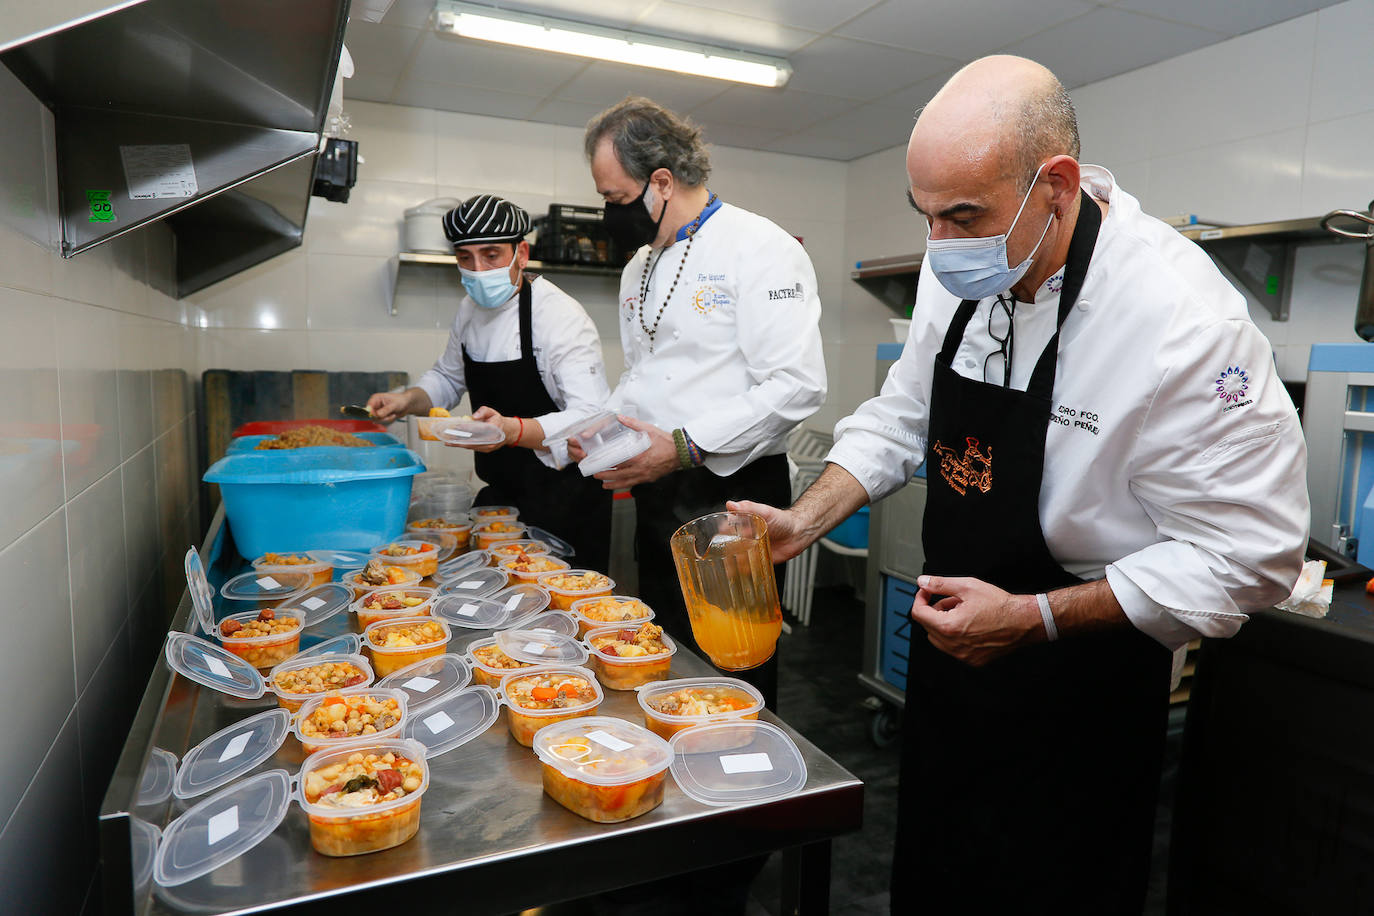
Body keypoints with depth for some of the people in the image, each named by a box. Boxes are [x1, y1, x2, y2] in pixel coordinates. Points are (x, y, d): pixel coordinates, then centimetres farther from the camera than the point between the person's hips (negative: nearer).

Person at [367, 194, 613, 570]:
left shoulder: (562, 317, -20)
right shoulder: (471, 308, 5)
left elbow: (590, 417, -30)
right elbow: (449, 378, 22)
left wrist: (512, 430, -45)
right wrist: (408, 400, 1)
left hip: (564, 502, -7)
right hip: (500, 495, 7)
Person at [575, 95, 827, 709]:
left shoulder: (760, 248, -12)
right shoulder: (640, 266, 14)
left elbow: (797, 386, -21)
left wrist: (682, 447, -22)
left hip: (734, 497, -8)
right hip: (656, 495, 8)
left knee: (731, 676, 2)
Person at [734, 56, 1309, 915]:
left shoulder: (1186, 321, -26)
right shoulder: (962, 271, -6)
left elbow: (1249, 554, -21)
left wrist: (1034, 619, -26)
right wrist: (807, 520, -6)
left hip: (1083, 670, -6)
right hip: (953, 632, 6)